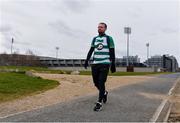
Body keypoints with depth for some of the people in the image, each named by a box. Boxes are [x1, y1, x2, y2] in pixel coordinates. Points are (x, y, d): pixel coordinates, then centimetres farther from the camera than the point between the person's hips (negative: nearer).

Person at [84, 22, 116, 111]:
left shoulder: (109, 38, 2)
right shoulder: (95, 39, 15)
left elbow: (112, 53, 0)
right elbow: (91, 51, 14)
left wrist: (113, 65, -5)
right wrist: (87, 60, 3)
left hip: (105, 64, -5)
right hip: (95, 64, 5)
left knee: (101, 83, -10)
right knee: (96, 83, 9)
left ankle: (99, 103, -4)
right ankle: (104, 93, 37)